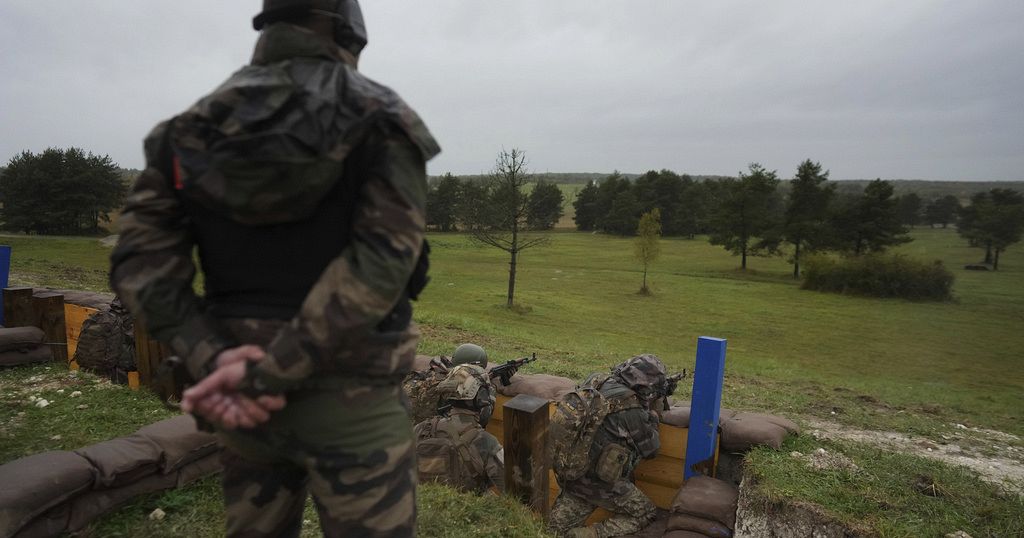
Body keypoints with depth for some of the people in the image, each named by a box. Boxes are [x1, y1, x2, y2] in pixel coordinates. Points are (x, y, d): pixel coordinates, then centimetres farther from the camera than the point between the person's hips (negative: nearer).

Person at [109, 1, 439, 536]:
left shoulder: (196, 123, 6)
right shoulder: (381, 117, -8)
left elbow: (138, 259, -2)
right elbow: (380, 261, -21)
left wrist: (211, 359, -10)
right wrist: (269, 375, -17)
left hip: (244, 400, 5)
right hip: (350, 399, -5)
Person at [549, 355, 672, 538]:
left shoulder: (599, 382, -2)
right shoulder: (632, 411, -22)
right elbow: (651, 449, -5)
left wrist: (646, 410, 16)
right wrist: (652, 415, 7)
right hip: (598, 481, -8)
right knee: (646, 513, 10)